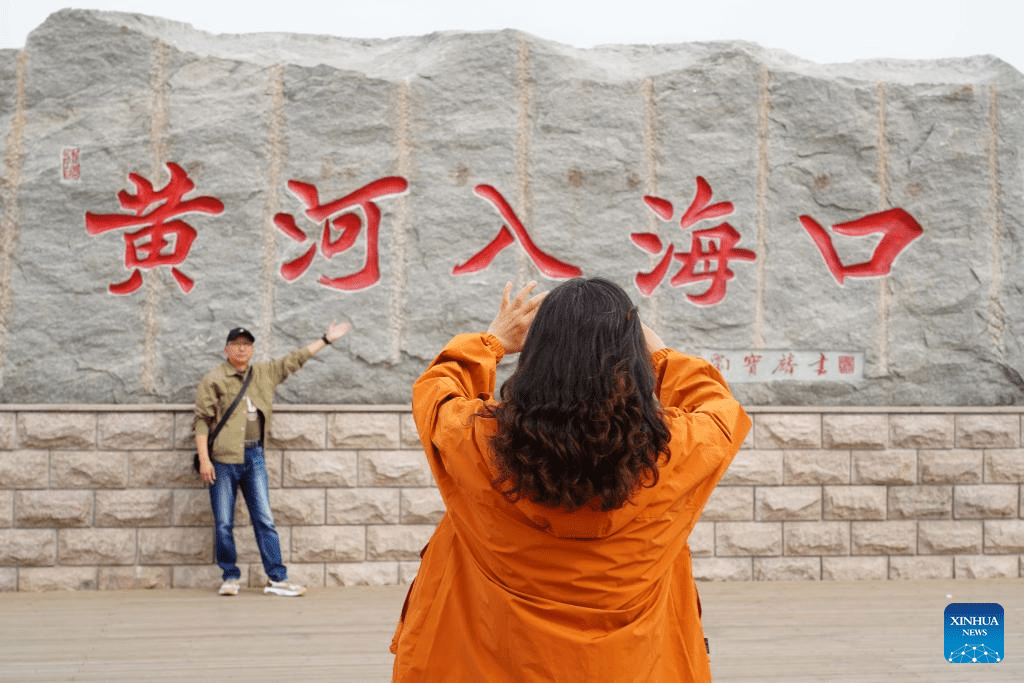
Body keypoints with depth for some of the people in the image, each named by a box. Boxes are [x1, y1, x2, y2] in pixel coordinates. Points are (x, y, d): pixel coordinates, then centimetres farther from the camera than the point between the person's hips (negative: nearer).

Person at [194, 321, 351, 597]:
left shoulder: (264, 373, 15)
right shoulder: (214, 380, 0)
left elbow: (294, 360, 23)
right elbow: (202, 420, -4)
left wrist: (325, 339, 24)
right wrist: (204, 459, -12)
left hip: (254, 456, 4)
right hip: (224, 459, -4)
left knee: (265, 520, 2)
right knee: (224, 523, 1)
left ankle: (277, 579, 5)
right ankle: (230, 577, 15)